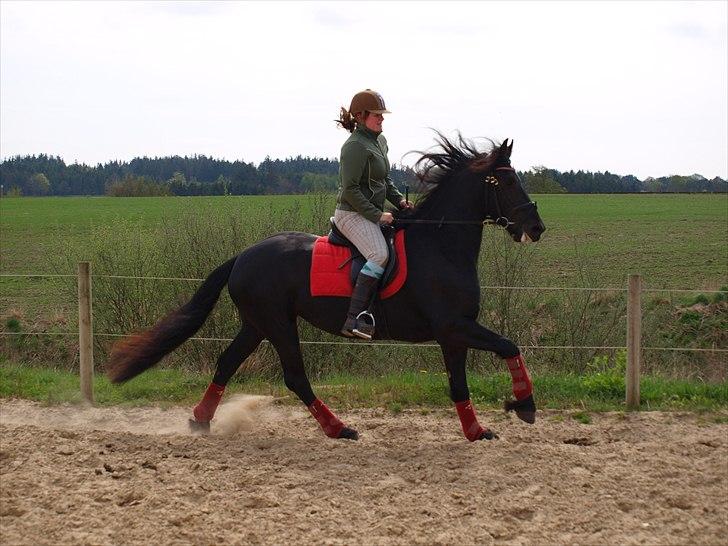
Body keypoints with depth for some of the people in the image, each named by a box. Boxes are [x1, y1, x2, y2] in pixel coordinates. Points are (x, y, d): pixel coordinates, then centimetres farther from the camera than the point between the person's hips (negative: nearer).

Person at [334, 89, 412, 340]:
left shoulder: (380, 141, 15)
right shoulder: (355, 147, -15)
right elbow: (350, 189, -19)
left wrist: (399, 200, 9)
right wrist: (377, 215, -19)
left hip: (371, 214, 10)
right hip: (353, 214, -10)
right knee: (380, 255, -28)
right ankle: (354, 319, -34)